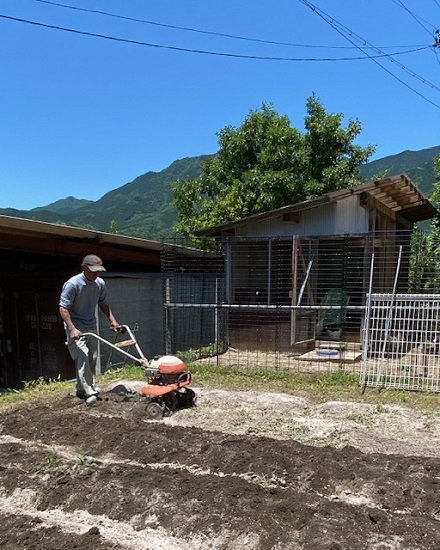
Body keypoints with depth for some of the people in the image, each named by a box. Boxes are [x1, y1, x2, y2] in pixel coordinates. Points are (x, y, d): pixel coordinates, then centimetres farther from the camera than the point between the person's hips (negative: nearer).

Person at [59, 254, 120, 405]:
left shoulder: (100, 283, -1)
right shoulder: (72, 284, -20)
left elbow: (103, 304, 13)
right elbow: (63, 308, -19)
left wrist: (113, 321, 5)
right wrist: (72, 329, -27)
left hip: (91, 327, 7)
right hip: (76, 329, -7)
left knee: (92, 359, 10)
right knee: (82, 358, -13)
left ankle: (82, 388, 26)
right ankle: (89, 392, -8)